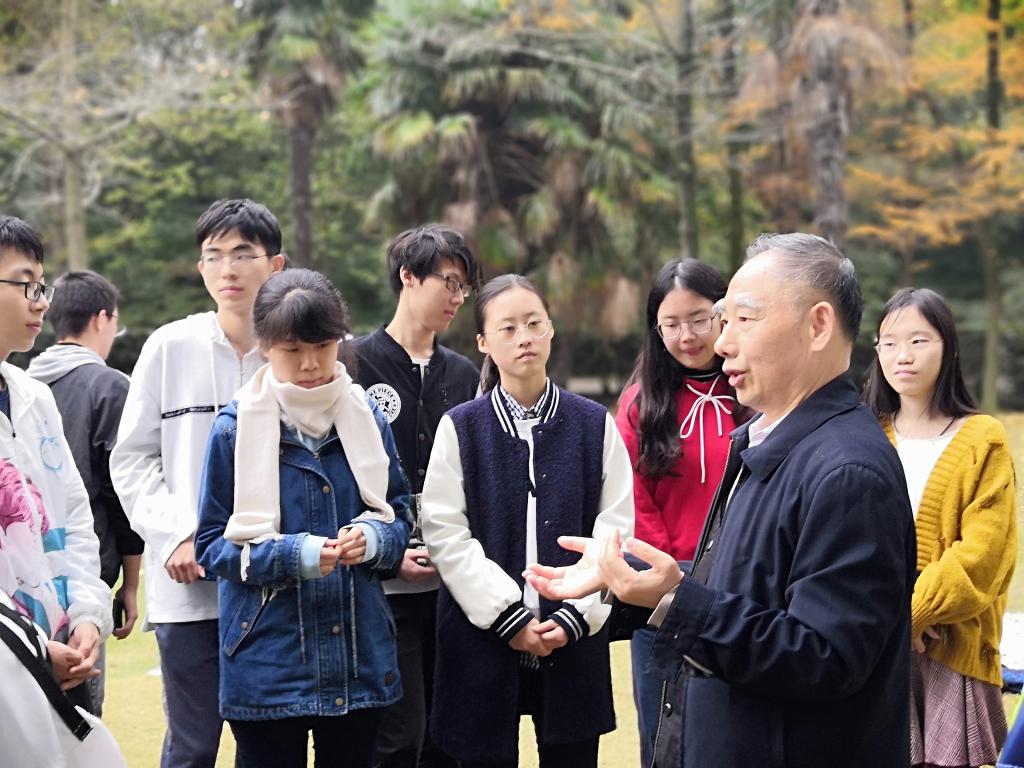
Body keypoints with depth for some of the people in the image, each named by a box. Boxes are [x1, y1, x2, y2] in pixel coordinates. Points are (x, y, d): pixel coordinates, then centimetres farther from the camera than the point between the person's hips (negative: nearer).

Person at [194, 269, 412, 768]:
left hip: (359, 656, 3)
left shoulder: (367, 417, 5)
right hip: (268, 665, -3)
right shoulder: (236, 427, -5)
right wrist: (293, 555, -19)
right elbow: (212, 545, -4)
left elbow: (399, 514, 12)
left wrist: (373, 538, -12)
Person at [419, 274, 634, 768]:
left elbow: (615, 528, 0)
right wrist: (506, 615, -12)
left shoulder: (595, 425, 4)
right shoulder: (460, 427, 1)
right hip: (482, 639, -1)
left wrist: (576, 615, -10)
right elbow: (445, 533, -6)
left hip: (574, 642, 1)